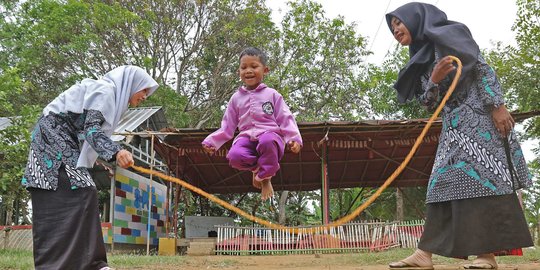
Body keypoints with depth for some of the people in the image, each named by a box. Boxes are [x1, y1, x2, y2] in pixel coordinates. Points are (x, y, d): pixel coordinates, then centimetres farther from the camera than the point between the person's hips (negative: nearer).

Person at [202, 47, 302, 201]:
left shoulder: (272, 95, 9)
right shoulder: (236, 98, 16)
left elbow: (285, 119, 4)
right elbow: (227, 127, 19)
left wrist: (294, 139, -13)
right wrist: (211, 142, 7)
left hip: (270, 134, -2)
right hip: (247, 137, 2)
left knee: (267, 142, -42)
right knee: (234, 156, -33)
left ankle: (265, 176, -11)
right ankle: (256, 167, 4)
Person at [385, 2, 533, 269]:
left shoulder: (447, 34, -2)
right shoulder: (420, 60, 18)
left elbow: (482, 67, -10)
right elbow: (428, 103, 10)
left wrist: (498, 105, -18)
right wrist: (434, 80, -10)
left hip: (478, 117, -7)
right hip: (452, 128, 7)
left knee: (481, 177, -13)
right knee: (443, 183, 0)